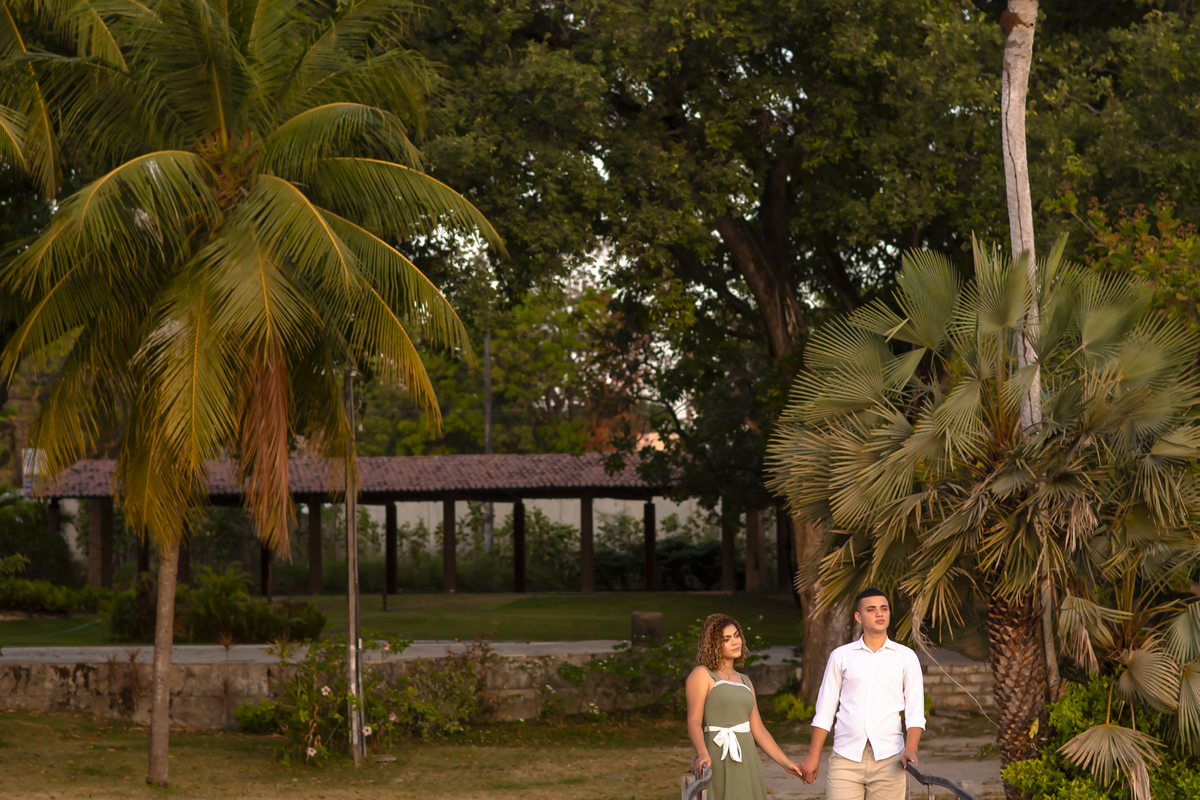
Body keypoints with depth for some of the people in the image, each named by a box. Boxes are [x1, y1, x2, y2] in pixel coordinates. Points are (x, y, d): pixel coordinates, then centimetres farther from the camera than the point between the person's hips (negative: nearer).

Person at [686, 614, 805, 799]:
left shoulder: (745, 682, 18)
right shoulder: (702, 675, -2)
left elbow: (758, 730, 17)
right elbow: (694, 721, -13)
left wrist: (786, 763, 9)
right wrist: (702, 753, -30)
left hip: (746, 763, 7)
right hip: (720, 762, -7)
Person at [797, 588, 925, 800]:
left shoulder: (906, 657, 8)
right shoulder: (841, 656, 9)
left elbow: (915, 711, 2)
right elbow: (825, 710, 12)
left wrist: (911, 749, -14)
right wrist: (813, 755, 7)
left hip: (888, 758, 0)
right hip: (846, 757, 0)